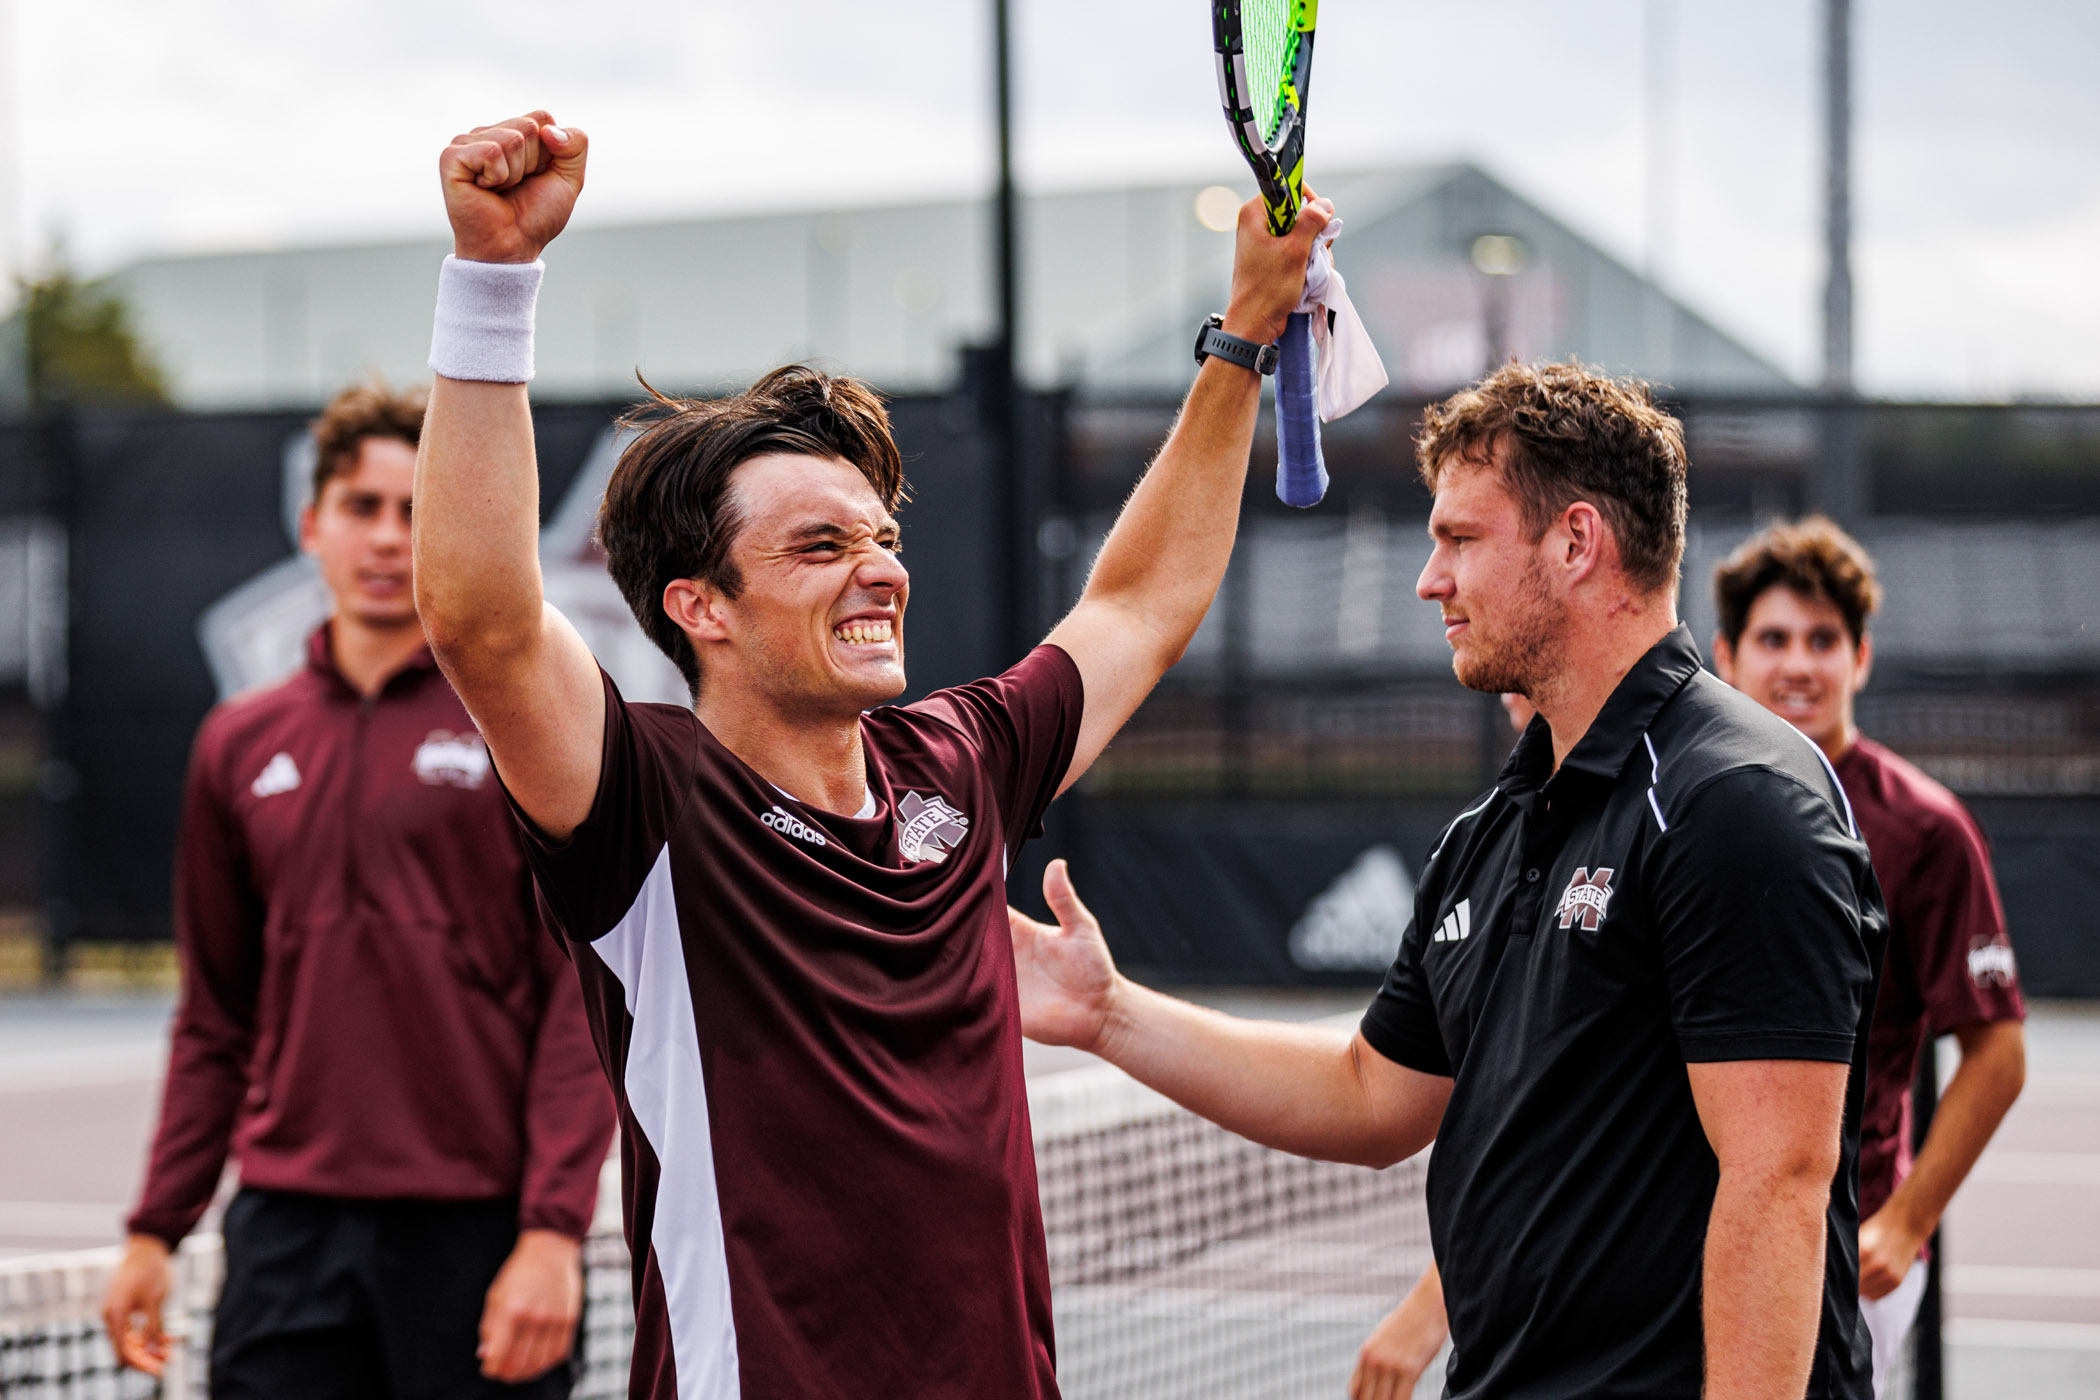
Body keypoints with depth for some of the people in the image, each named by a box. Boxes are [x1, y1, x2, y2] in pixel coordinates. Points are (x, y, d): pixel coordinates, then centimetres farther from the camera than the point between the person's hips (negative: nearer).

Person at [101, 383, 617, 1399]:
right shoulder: (240, 744, 12)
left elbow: (584, 997, -5)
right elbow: (215, 1021, 17)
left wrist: (553, 1229, -14)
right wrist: (156, 1229, 10)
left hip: (478, 1234, -3)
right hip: (287, 1229, 3)